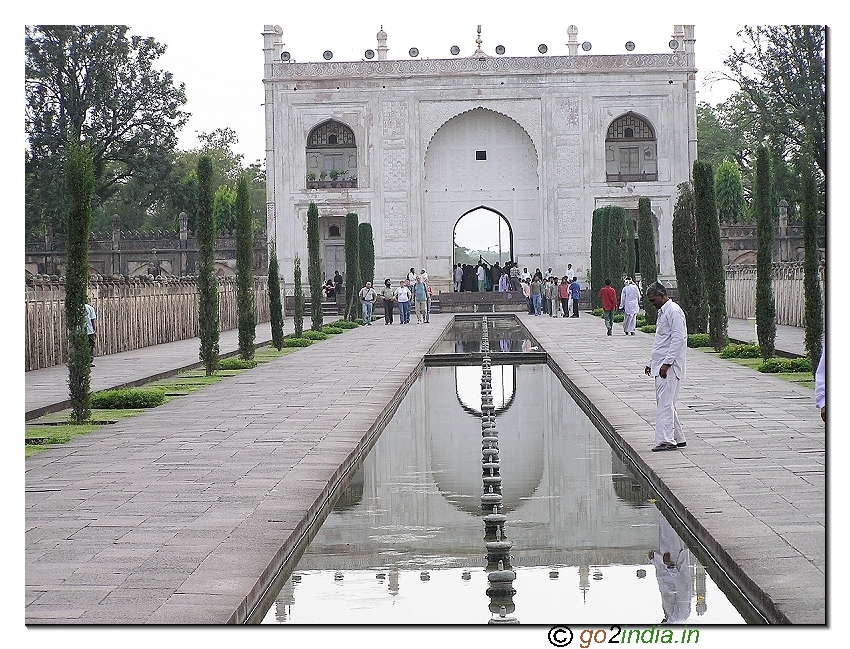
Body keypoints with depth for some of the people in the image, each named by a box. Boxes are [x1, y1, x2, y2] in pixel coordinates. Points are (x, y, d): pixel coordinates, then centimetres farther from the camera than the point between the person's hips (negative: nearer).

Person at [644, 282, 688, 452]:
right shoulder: (662, 312, 20)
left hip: (669, 367, -10)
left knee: (665, 403, -13)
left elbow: (678, 338, -19)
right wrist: (652, 363, 23)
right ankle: (678, 438, 16)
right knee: (664, 403, 11)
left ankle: (666, 440, -16)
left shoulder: (674, 311, -11)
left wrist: (667, 363, -23)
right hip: (661, 366, 10)